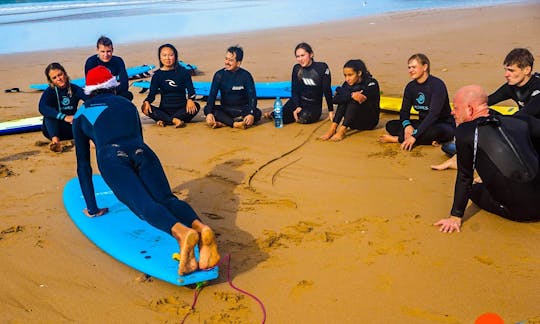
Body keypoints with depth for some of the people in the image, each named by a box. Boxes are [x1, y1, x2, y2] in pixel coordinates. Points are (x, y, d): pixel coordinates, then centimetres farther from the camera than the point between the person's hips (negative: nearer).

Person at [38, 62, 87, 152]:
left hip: (71, 129, 1)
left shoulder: (75, 89, -3)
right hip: (53, 129, -1)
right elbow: (42, 108, -30)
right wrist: (64, 117, -42)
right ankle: (55, 139, -45)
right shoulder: (49, 92, -9)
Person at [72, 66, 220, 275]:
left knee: (144, 205, -20)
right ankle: (200, 227, -42)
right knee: (165, 198, -10)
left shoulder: (81, 115, 28)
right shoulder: (128, 105, 35)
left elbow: (83, 164, 27)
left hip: (112, 158, -3)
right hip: (142, 152, 3)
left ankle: (181, 232, -51)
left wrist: (92, 208, 31)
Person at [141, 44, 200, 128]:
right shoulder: (157, 75, 5)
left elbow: (191, 90, -5)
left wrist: (190, 100, -29)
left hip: (181, 109, -1)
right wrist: (147, 101, -25)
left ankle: (164, 120, -34)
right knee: (145, 108, -26)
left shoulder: (183, 72, 3)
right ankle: (174, 120, -37)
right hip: (164, 110, 1)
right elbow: (152, 93, -1)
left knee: (196, 106, -31)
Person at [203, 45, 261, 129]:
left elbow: (252, 97, -13)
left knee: (257, 113, -31)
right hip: (225, 110, 1)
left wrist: (251, 114, -32)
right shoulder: (219, 75, -3)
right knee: (207, 109, -25)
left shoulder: (246, 76, -7)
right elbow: (212, 94, -9)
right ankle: (235, 124, -41)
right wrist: (209, 113, -27)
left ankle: (223, 123, -37)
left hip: (242, 110, -1)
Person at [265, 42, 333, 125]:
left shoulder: (322, 67, -12)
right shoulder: (296, 68, -1)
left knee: (303, 118, -33)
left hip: (314, 105, -2)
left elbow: (327, 90, -9)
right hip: (297, 101, 2)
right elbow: (294, 90, -1)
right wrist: (297, 107, -18)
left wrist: (331, 111, -6)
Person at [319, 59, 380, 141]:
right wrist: (351, 95, -36)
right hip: (355, 122, 4)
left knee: (354, 100, -28)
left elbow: (362, 97, -33)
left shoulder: (371, 83, -15)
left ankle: (341, 131, -36)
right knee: (344, 99, -21)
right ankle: (333, 129, -30)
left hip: (370, 120, -4)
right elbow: (335, 99, -19)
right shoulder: (347, 84, -3)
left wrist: (340, 90, -20)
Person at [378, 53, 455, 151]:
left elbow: (434, 114, -27)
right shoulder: (410, 87, 3)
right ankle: (427, 139, -24)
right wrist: (407, 125, -22)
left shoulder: (437, 84, -19)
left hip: (444, 125, -6)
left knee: (436, 131, -42)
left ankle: (397, 139, -27)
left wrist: (414, 136, -34)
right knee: (391, 125, -10)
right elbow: (404, 110, 3)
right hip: (423, 124, 6)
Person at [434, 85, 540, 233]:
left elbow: (464, 177, -5)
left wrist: (455, 217, 4)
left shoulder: (465, 132, -8)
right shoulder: (518, 122, 7)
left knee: (474, 190, 22)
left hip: (518, 211, -6)